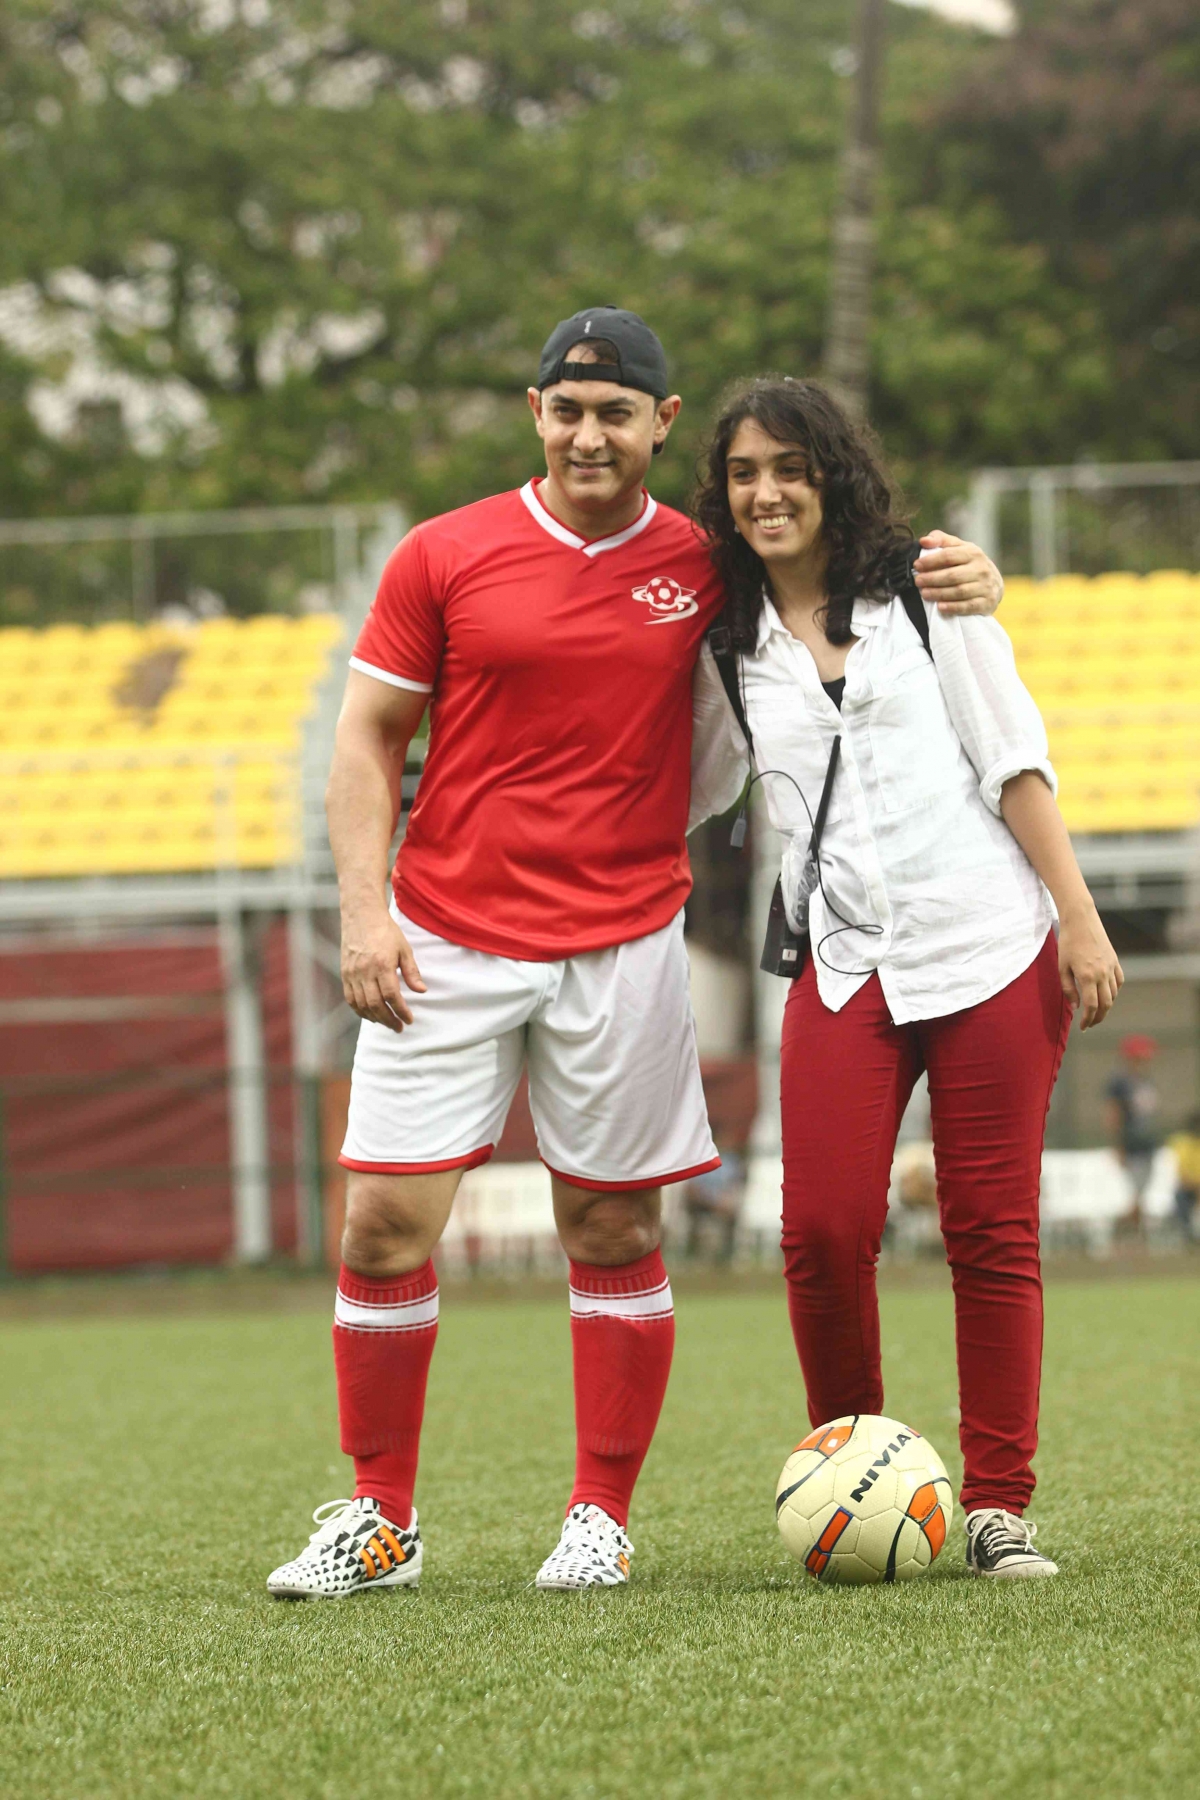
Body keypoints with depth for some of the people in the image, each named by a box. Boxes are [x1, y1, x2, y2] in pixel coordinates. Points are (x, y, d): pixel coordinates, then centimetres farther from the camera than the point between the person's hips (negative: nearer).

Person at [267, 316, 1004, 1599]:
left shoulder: (702, 567, 5)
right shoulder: (445, 556, 2)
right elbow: (367, 735, 6)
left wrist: (954, 578, -3)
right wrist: (362, 910, -4)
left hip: (623, 949, 0)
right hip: (447, 943, 0)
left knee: (614, 1232, 2)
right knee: (386, 1219, -4)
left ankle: (602, 1516, 14)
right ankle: (380, 1519, 8)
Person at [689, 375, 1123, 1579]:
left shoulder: (923, 589, 4)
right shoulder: (731, 644, 10)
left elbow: (1013, 757, 3)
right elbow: (679, 794, 22)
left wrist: (1079, 916, -3)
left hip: (991, 947, -2)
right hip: (845, 969, 2)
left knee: (992, 1231, -2)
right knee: (824, 1231, -11)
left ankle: (997, 1507, 5)